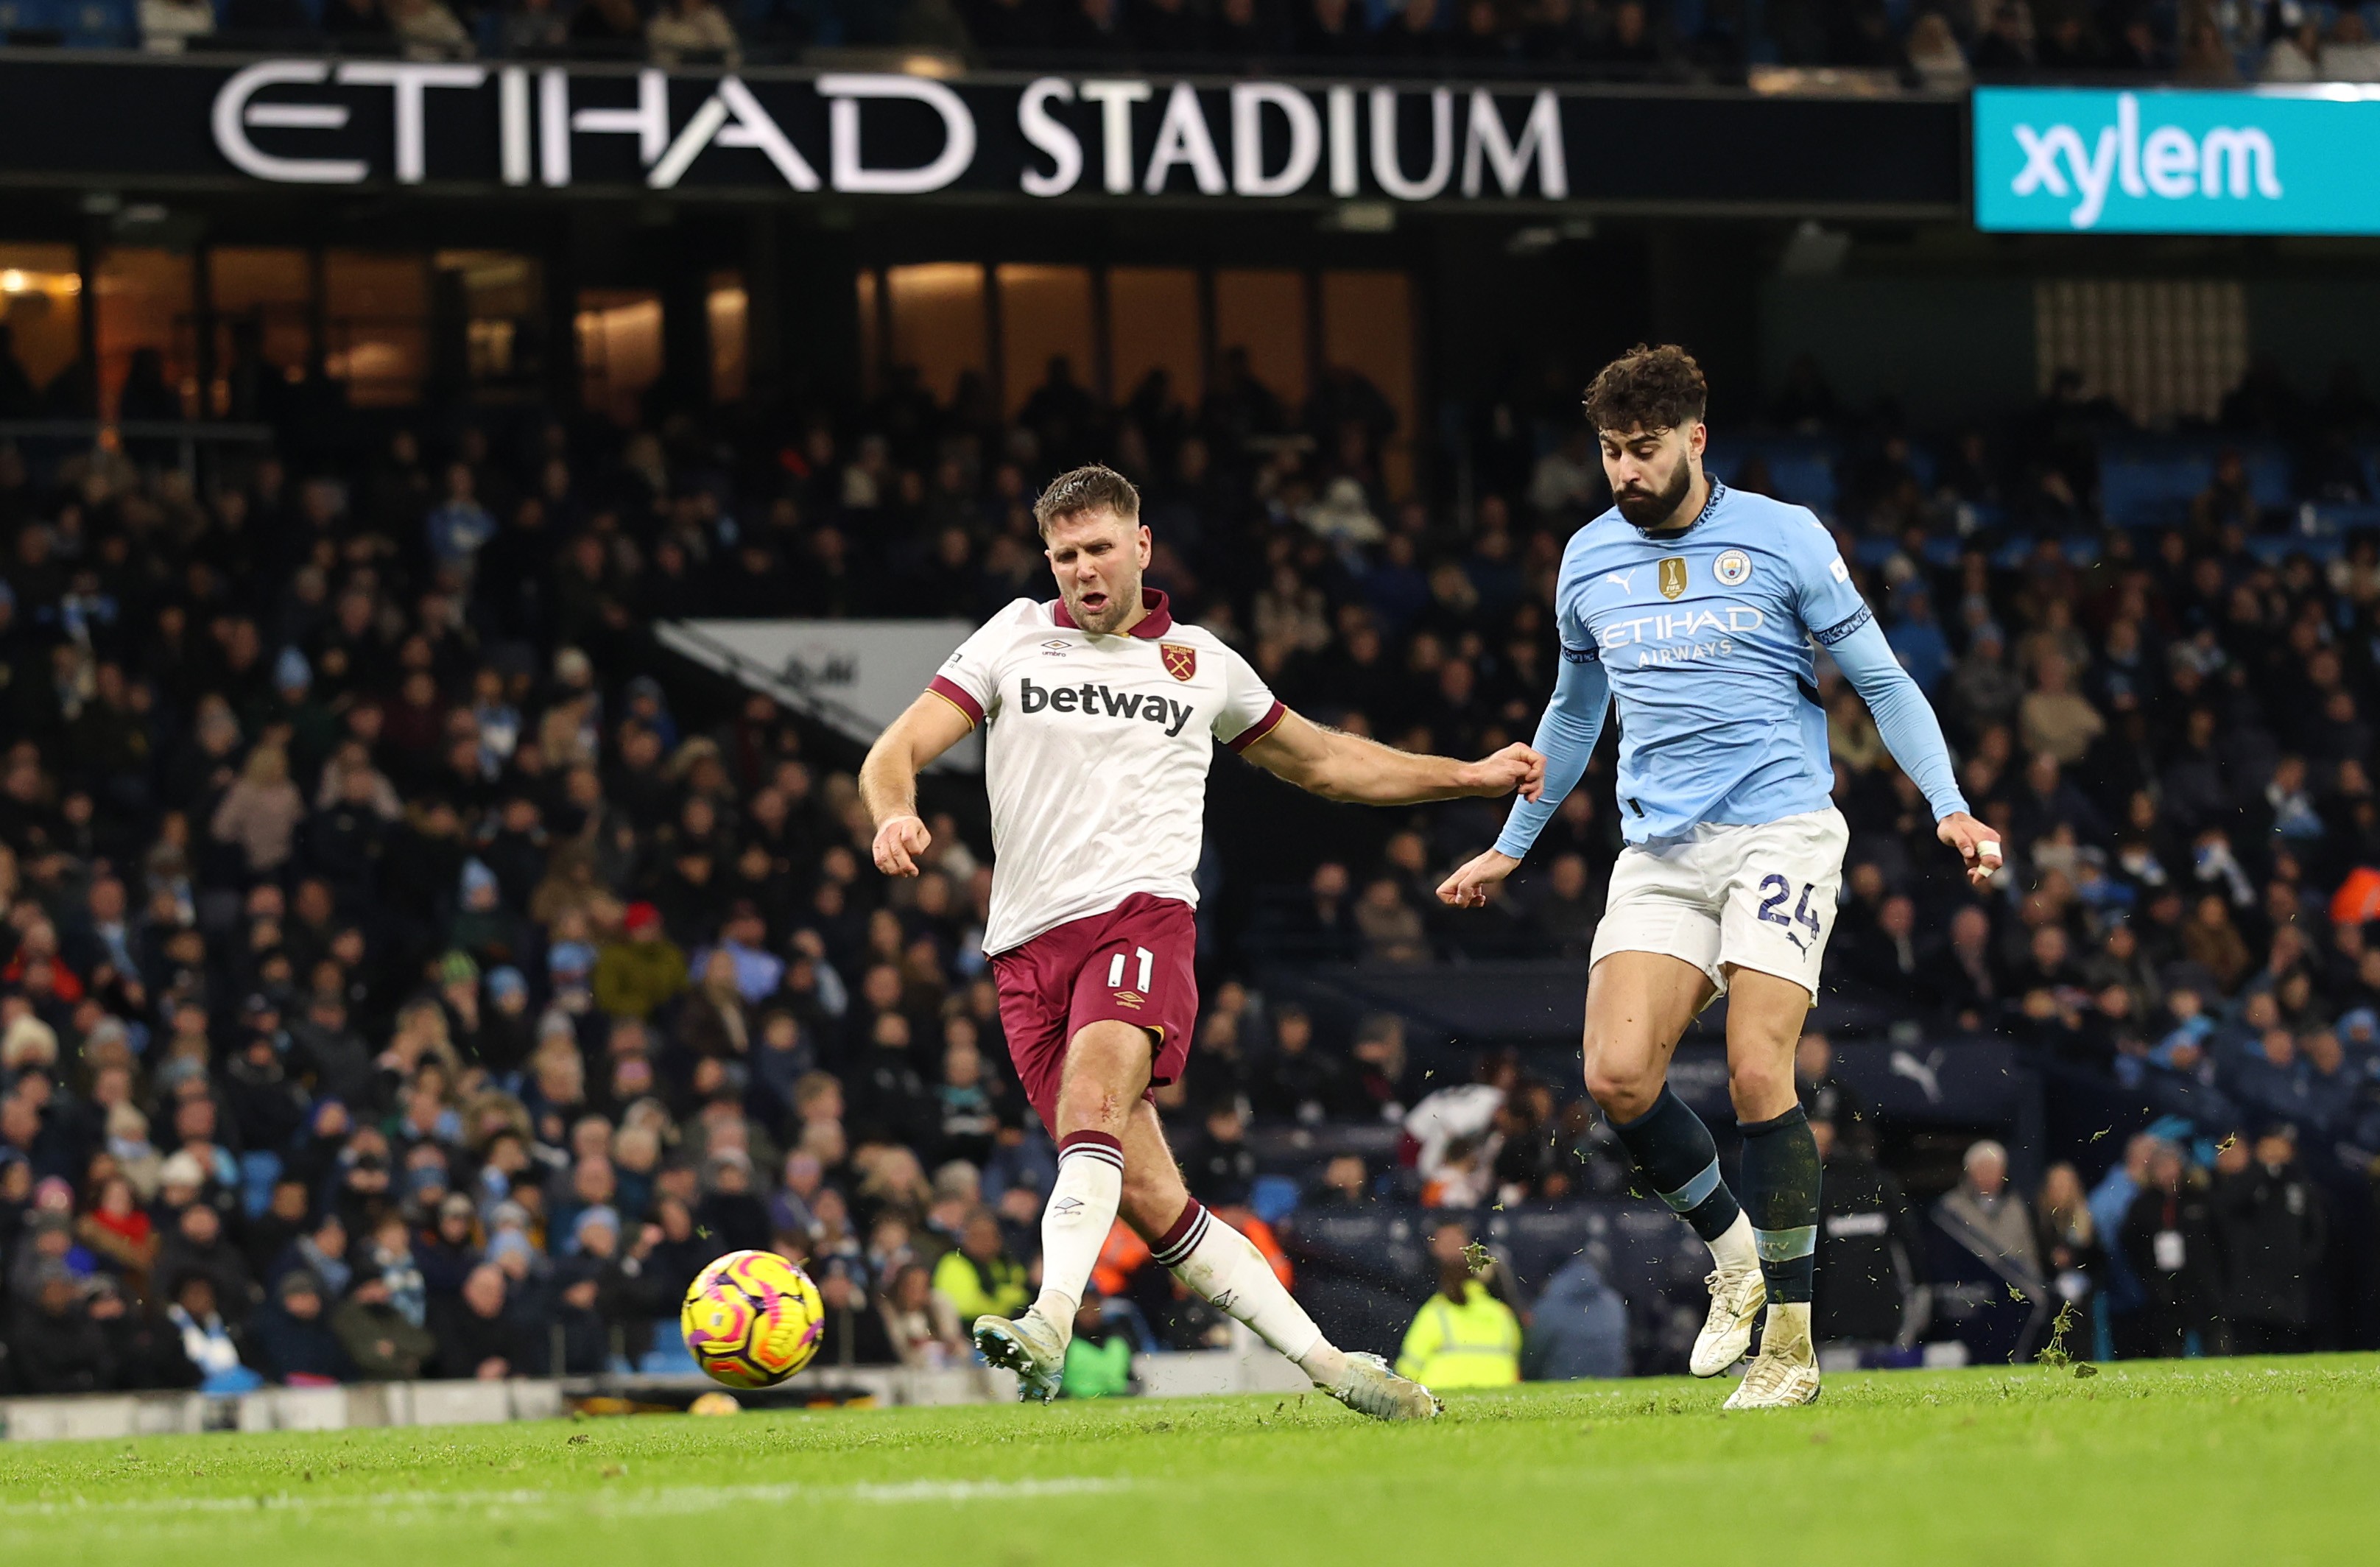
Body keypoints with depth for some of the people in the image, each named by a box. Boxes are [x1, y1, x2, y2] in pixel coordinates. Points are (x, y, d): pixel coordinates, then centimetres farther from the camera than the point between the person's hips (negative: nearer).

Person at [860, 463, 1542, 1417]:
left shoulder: (1200, 662, 16)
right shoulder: (1014, 640, 13)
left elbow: (1320, 761, 31)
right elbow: (895, 754, 6)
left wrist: (1475, 776, 26)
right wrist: (895, 816, -18)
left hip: (1141, 916, -1)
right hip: (1029, 943, 1)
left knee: (1092, 1096, -32)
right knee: (1148, 1199, -7)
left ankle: (1051, 1322, -48)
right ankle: (1326, 1364, 1)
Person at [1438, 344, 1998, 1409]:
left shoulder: (1783, 539, -1)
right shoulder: (1588, 559, 12)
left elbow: (1881, 680, 4)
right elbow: (1574, 712, 27)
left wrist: (1948, 805, -7)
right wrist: (1510, 847, 32)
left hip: (1780, 829, -4)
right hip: (1660, 850, 4)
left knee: (1756, 1073, -15)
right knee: (1616, 1074, -15)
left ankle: (1790, 1341, -5)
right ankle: (1732, 1251, 10)